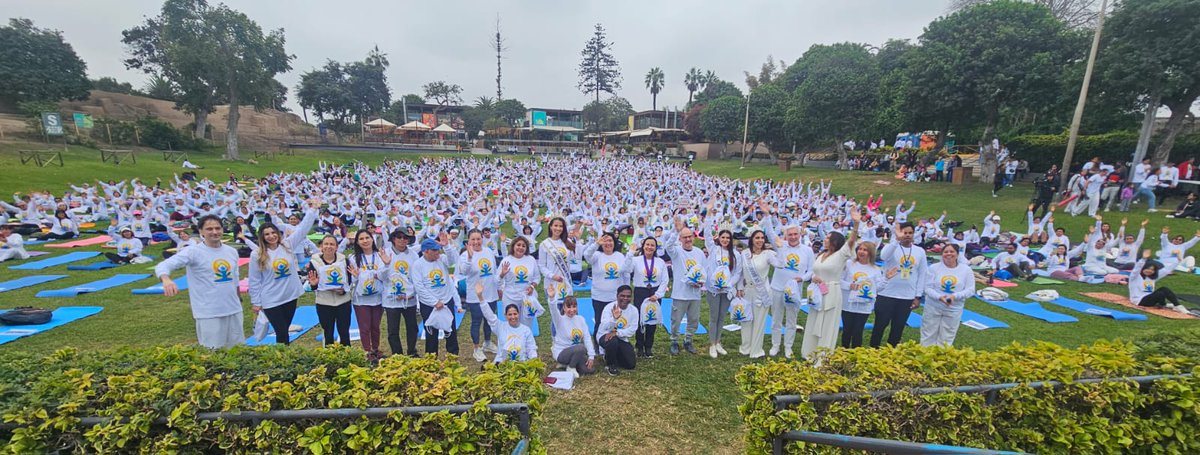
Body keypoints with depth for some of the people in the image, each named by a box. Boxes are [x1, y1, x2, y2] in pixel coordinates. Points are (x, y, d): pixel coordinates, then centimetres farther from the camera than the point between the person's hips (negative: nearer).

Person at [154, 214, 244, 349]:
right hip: (209, 314, -5)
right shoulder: (193, 252, -8)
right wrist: (166, 279, -42)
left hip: (234, 311, 5)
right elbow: (162, 265, -20)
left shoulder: (232, 251, 7)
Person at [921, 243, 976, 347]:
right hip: (933, 308, -1)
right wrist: (939, 297, -23)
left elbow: (970, 290, -3)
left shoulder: (966, 270, -1)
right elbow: (928, 287, -6)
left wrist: (955, 296, -20)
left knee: (946, 340, 11)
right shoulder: (934, 267, -5)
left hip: (954, 311, 1)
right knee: (928, 337, 9)